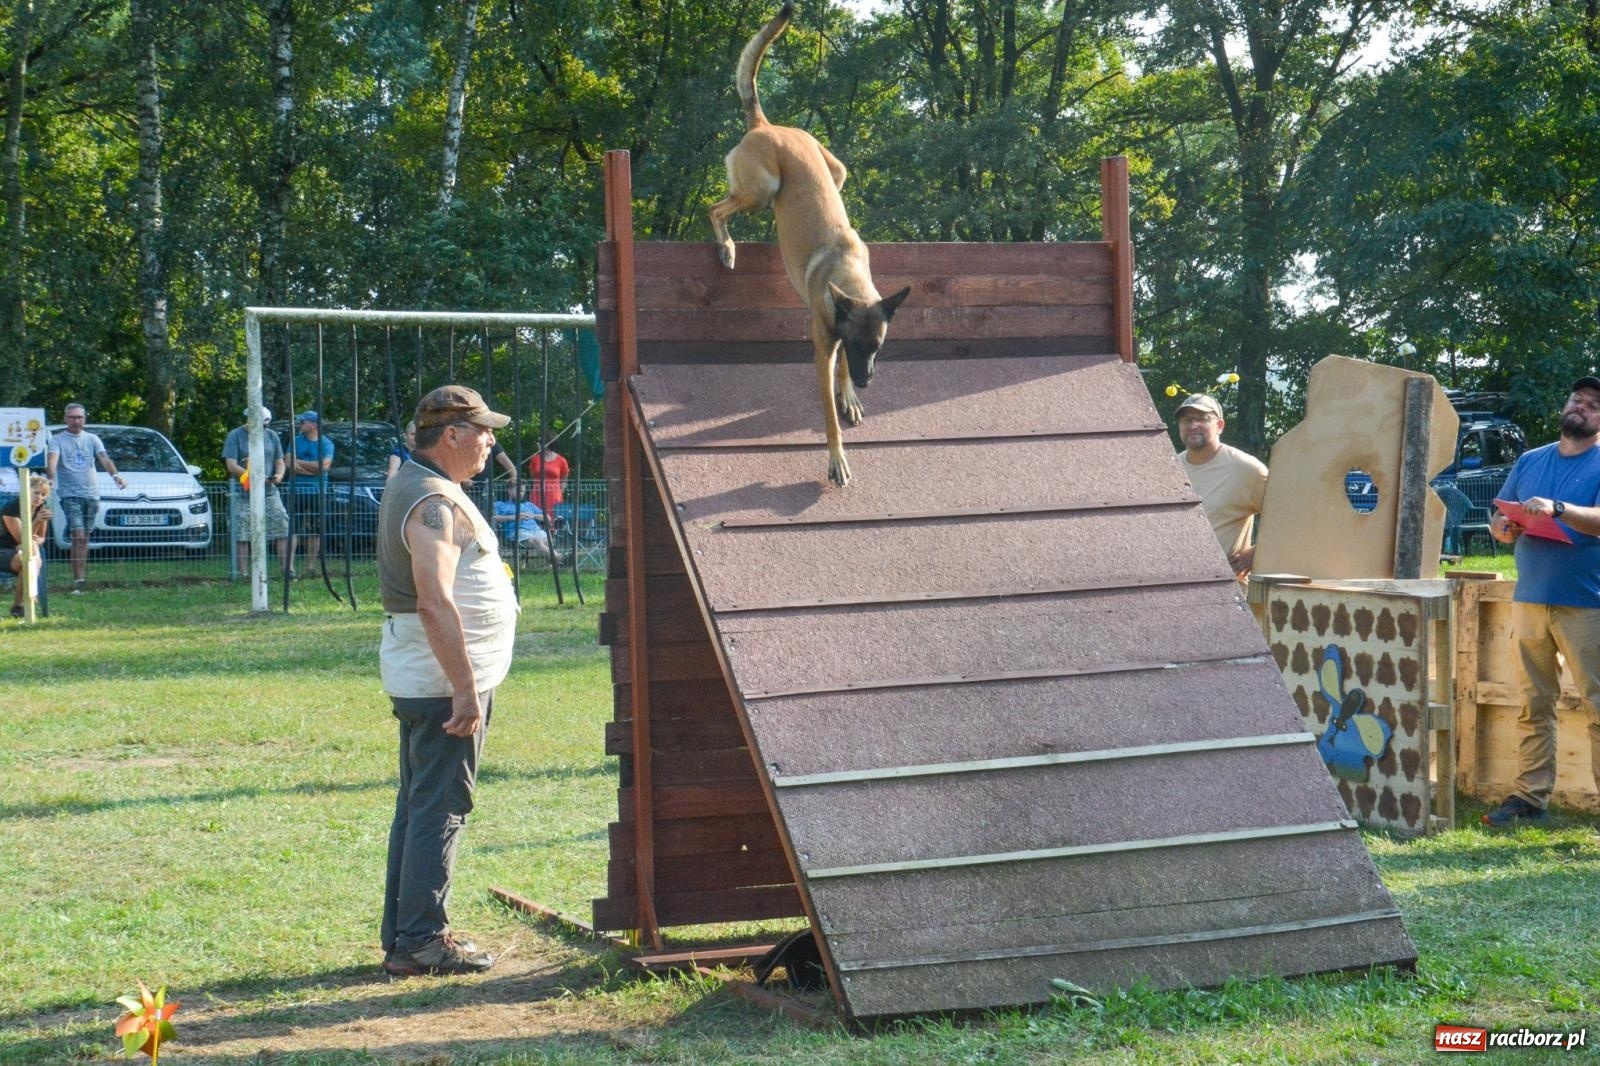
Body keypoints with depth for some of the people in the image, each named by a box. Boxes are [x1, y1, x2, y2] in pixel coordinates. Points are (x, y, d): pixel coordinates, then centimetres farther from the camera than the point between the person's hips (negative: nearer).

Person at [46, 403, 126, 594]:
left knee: (84, 538, 7)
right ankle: (78, 580, -16)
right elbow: (52, 459, -14)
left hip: (91, 493, 4)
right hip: (69, 494, -4)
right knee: (78, 536, -14)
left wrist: (115, 475, -22)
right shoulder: (57, 440, 3)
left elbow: (104, 459, -2)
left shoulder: (92, 439, 13)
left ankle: (81, 576, 14)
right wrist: (52, 478, -35)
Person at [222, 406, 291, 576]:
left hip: (269, 492, 3)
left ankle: (287, 569, -2)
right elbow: (231, 466, -9)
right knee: (241, 535, -4)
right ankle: (243, 573, 1)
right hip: (243, 494, -3)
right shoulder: (235, 436, -1)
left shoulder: (271, 436, 13)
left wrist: (279, 475, -8)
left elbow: (279, 461, 16)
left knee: (282, 527, -5)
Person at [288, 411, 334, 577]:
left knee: (315, 532, 4)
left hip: (317, 492, 0)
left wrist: (299, 462, -7)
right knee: (293, 529, -9)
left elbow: (324, 465, -11)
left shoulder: (326, 444, 4)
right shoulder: (296, 441, 7)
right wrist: (314, 469, -12)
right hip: (297, 490, 0)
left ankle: (311, 566, 12)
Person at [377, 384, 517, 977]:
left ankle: (404, 937, 21)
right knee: (439, 809, -6)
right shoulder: (434, 501, -18)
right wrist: (466, 689, -26)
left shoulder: (413, 486, 16)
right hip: (442, 679, -11)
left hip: (419, 678, 11)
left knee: (418, 806, 14)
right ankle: (421, 941, -2)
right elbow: (435, 604, -27)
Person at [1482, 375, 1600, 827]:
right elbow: (1498, 518, 18)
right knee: (1534, 705, 6)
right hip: (1530, 599, 5)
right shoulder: (1530, 461, 16)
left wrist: (1557, 508, -30)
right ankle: (1531, 796, 9)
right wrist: (1503, 528, -5)